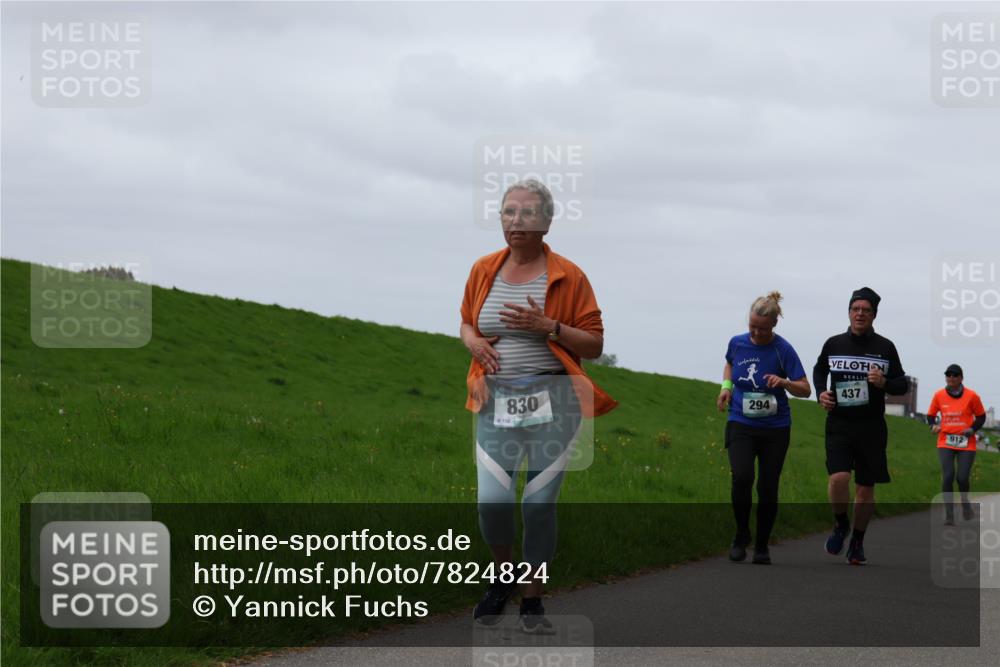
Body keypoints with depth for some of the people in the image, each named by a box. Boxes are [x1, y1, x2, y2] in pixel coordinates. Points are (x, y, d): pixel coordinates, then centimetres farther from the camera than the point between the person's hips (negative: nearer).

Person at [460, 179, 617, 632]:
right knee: (492, 502, -10)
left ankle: (532, 600, 17)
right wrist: (473, 341, 1)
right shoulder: (484, 270, 8)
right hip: (496, 402, 2)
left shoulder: (568, 276, -2)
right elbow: (467, 322, 24)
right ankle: (503, 578, 20)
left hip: (552, 402, -2)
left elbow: (594, 344, -1)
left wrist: (548, 327, -16)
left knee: (540, 505, 0)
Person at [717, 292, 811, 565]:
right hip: (740, 424, 1)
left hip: (775, 429, -1)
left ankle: (762, 546, 19)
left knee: (767, 488, 1)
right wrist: (726, 386, 5)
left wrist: (784, 382, -27)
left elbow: (805, 389, -8)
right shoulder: (737, 343, 0)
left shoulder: (783, 350, -9)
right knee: (741, 478, -20)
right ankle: (741, 535, 1)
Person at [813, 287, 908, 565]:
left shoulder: (885, 348, 2)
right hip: (839, 425, 0)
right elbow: (819, 370, 24)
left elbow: (903, 384, 9)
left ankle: (857, 542, 25)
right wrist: (821, 392, 4)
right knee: (838, 478, -20)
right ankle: (841, 525, 8)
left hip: (872, 428, 0)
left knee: (866, 489, 6)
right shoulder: (834, 344, 4)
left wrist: (884, 383, -13)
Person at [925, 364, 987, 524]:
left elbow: (981, 416, 6)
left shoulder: (972, 396, -4)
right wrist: (933, 425, -9)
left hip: (966, 444, -1)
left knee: (962, 478, -8)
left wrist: (972, 429, -11)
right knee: (947, 477, -13)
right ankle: (949, 515, -5)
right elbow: (931, 415, 13)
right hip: (945, 443, 1)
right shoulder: (938, 395, 1)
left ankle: (965, 504, 26)